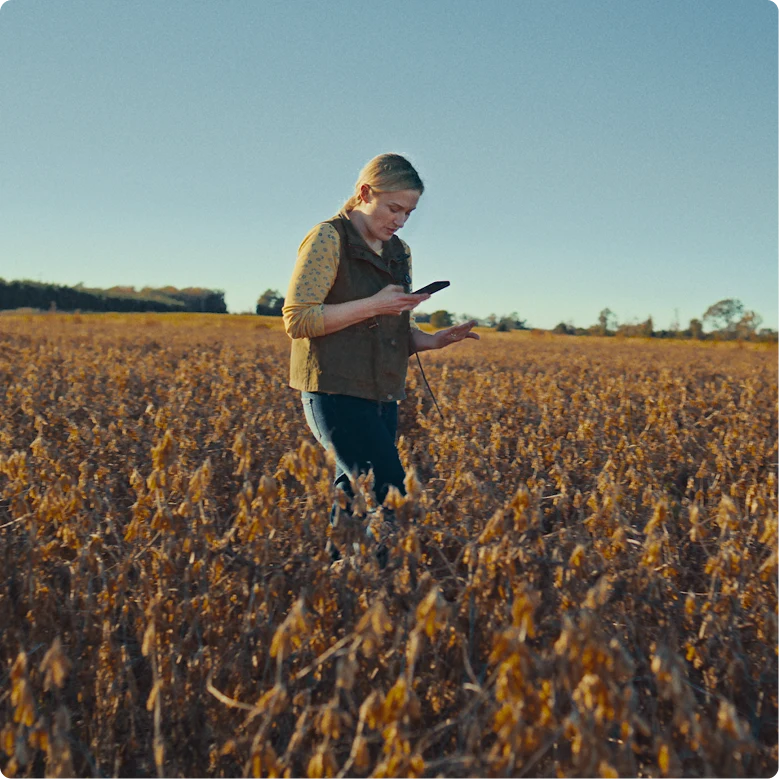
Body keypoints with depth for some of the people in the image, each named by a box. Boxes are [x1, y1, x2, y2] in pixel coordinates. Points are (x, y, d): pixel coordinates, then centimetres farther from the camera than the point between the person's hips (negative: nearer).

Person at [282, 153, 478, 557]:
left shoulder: (398, 252, 17)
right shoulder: (328, 240, -7)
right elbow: (297, 319, -14)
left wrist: (433, 340, 2)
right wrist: (373, 305, -17)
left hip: (381, 399, 8)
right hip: (336, 393, -8)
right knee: (390, 497, -13)